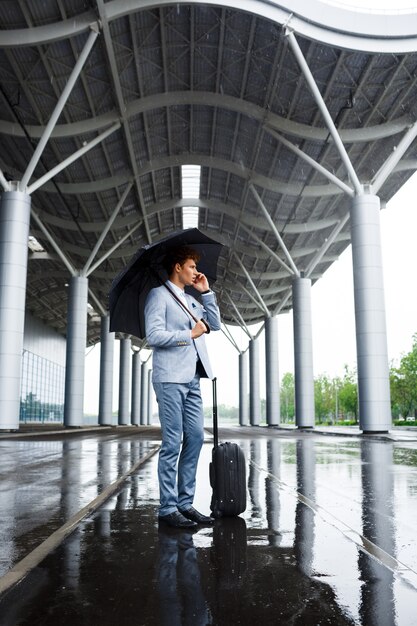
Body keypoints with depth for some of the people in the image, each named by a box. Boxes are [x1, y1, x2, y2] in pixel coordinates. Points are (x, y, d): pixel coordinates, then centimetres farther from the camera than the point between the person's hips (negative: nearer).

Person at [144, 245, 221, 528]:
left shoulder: (191, 300, 21)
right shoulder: (159, 295, -3)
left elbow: (215, 324, 19)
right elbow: (154, 335, -14)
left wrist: (206, 292, 13)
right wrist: (190, 334, -7)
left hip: (192, 379, 8)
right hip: (170, 378, -8)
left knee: (195, 438, 7)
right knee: (172, 443, -6)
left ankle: (185, 503, 15)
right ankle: (168, 508, 3)